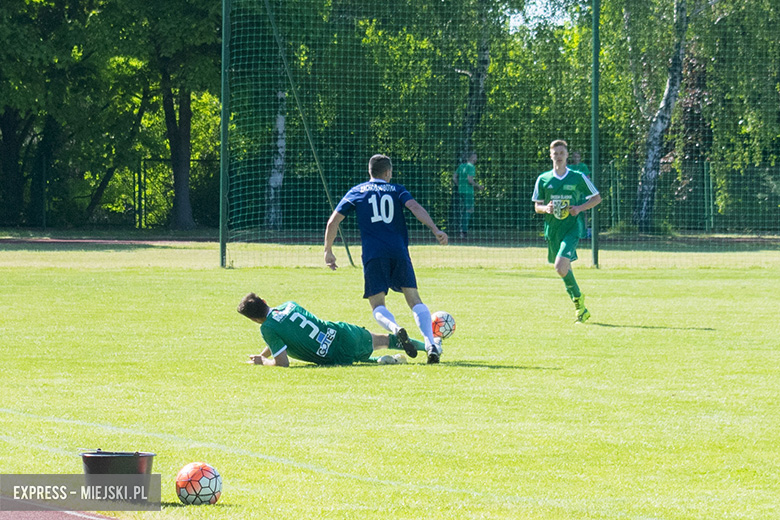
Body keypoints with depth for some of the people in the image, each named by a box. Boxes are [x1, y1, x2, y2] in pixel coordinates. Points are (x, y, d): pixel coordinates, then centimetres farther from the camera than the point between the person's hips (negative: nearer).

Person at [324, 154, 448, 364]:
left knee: (378, 306, 5)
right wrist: (435, 230, -14)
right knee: (414, 300, 7)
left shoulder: (356, 192, 16)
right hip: (399, 252, 1)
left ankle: (395, 328, -29)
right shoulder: (396, 190, 16)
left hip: (373, 256, -1)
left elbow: (333, 222, 10)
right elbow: (415, 208, -5)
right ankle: (431, 344, -13)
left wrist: (328, 251, 20)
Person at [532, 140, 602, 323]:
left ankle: (577, 297, 1)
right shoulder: (543, 179, 6)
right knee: (564, 269, 10)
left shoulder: (578, 178, -1)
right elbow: (537, 206, 12)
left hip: (573, 227, -4)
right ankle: (581, 309, 24)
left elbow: (597, 198, 8)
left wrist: (580, 208, -8)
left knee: (560, 266, -22)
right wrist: (546, 208, -11)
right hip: (552, 229, 4)